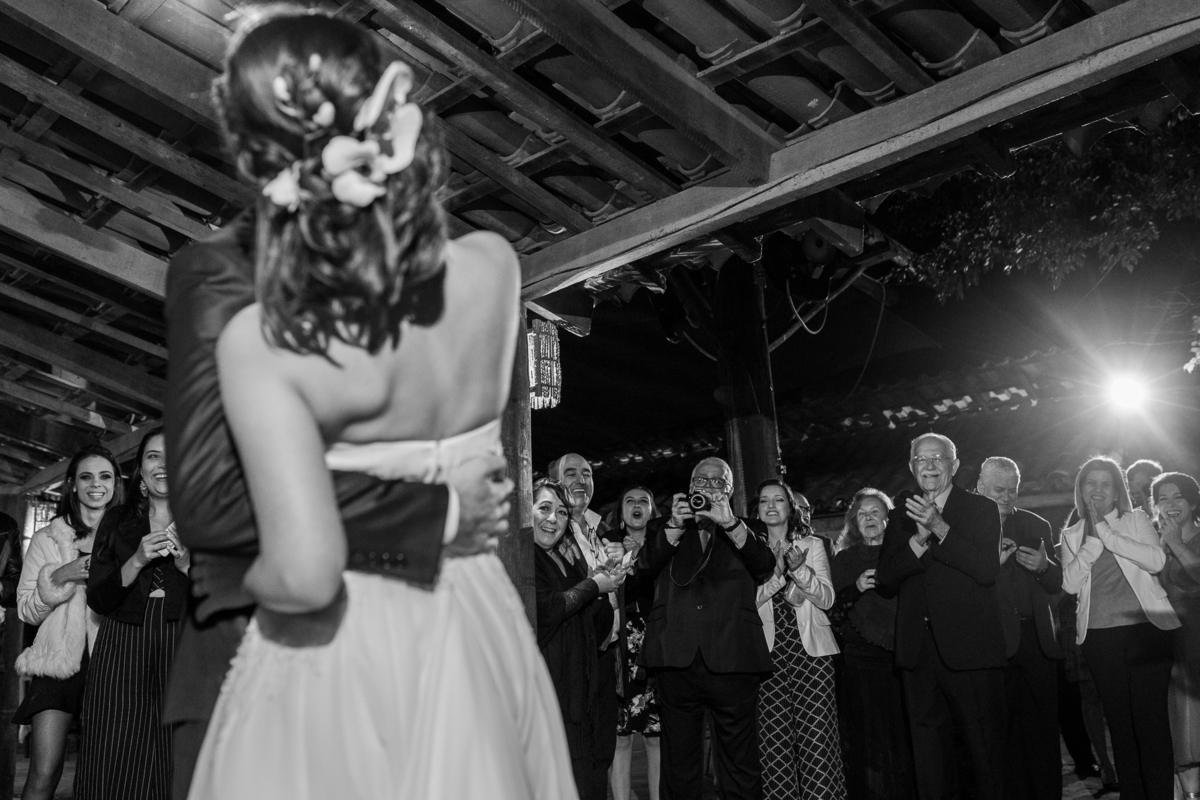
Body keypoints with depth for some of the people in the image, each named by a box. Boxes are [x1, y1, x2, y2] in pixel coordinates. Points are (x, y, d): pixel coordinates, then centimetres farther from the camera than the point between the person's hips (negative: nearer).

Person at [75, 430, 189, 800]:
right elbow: (97, 600, 6)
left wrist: (186, 564, -12)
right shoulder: (116, 524, 14)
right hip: (122, 649, 2)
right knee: (114, 766, -4)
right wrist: (137, 561, -9)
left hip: (180, 648, -2)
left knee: (177, 768, -8)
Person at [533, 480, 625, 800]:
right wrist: (593, 586, -6)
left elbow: (600, 630, 19)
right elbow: (544, 611, -19)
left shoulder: (574, 563, 19)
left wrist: (602, 591, 0)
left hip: (580, 695, 7)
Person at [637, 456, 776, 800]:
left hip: (731, 659, 0)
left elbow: (765, 567, -3)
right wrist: (675, 526, -13)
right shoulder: (664, 527, 18)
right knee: (679, 767, 4)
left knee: (741, 769, 0)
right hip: (676, 659, 1)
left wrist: (729, 523, -15)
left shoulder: (743, 533, 17)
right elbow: (645, 568, 1)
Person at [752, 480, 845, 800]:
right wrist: (777, 573, -13)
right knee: (773, 743, -5)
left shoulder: (812, 545, 12)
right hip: (769, 653, 0)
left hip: (811, 652, 0)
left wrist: (799, 569, -12)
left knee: (817, 738, -9)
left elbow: (826, 598, 3)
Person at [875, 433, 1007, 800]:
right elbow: (885, 581, 5)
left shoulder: (981, 509, 2)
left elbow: (987, 571, -12)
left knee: (984, 743, 1)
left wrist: (940, 528, -19)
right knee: (929, 748, 9)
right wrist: (918, 541, -10)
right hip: (918, 647, 4)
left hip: (969, 647, -3)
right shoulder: (901, 514, 13)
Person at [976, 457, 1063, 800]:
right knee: (1001, 731, -2)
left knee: (1043, 729, 3)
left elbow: (1057, 584, 15)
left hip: (1035, 639, 3)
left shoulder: (1037, 526, 14)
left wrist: (1044, 566, -6)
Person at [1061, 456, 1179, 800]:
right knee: (1118, 719, 5)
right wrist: (1093, 539, -11)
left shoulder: (1137, 520, 7)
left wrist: (1106, 532, -13)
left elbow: (1157, 560, -10)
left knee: (1150, 717, -7)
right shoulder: (1072, 535, 12)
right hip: (1099, 636, 3)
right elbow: (1070, 584, -1)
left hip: (1146, 629, -2)